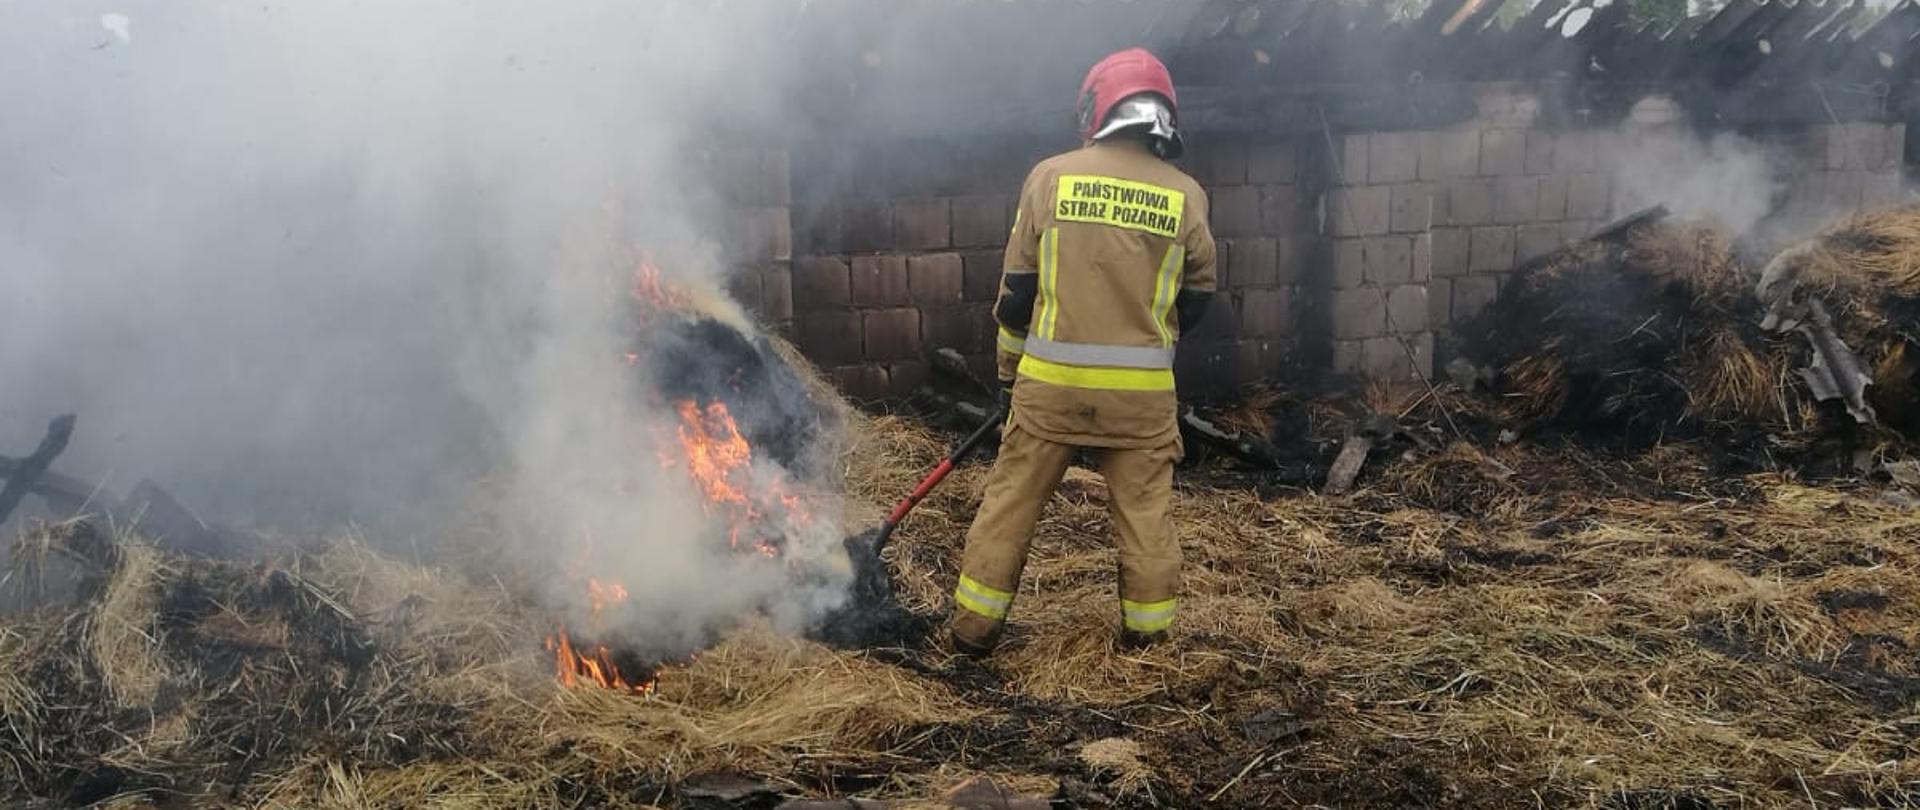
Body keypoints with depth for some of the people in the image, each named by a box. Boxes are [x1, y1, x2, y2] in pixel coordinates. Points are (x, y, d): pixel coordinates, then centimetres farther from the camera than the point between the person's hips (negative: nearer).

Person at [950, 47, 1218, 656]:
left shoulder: (1050, 176, -2)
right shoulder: (1185, 194, 0)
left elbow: (1016, 287, 2)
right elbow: (1196, 297, 9)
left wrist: (1010, 370, 15)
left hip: (1051, 379, 0)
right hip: (1143, 389, 0)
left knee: (1011, 502, 11)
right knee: (1145, 512, 11)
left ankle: (974, 627, 18)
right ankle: (1148, 636, 19)